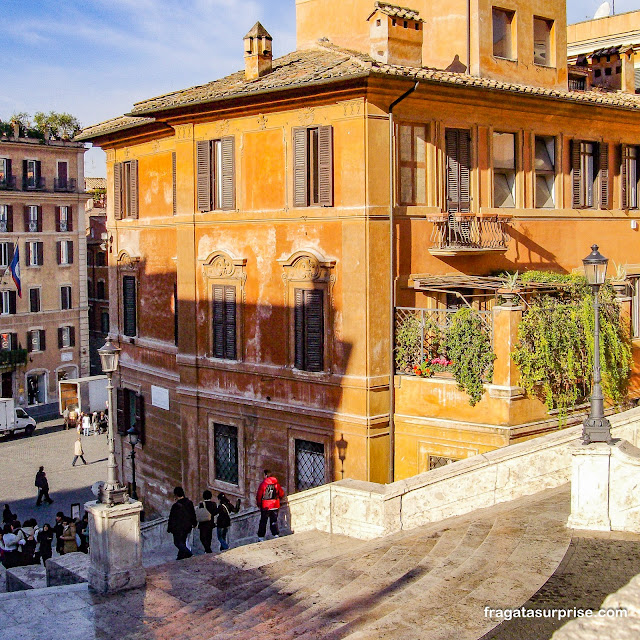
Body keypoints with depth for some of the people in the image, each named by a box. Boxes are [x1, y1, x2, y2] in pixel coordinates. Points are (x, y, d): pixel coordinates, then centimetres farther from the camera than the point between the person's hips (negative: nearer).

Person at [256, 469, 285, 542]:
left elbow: (259, 495, -9)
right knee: (274, 521, 14)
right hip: (275, 506, 3)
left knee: (263, 522, 7)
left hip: (265, 506, -3)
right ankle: (276, 534, 4)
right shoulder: (276, 483, 0)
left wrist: (259, 504, 6)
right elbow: (281, 494, 9)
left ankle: (261, 537, 8)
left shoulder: (263, 484, -13)